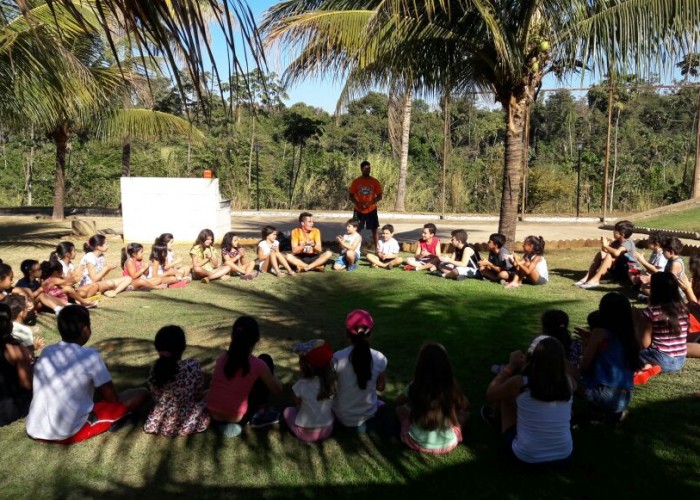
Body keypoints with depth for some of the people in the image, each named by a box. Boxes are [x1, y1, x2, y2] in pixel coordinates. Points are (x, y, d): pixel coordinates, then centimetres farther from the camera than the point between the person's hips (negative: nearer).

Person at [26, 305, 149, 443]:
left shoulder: (46, 351, 7)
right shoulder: (90, 355, -11)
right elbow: (112, 398, -3)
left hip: (35, 431, 7)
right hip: (71, 434, -7)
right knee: (141, 393, 0)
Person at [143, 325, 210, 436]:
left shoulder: (155, 368, -17)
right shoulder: (193, 366, -24)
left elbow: (156, 399, -3)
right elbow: (199, 396, -9)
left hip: (160, 422, 4)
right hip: (189, 423, -4)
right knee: (202, 401, 30)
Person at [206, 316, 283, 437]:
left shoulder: (222, 358, 1)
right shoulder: (258, 365, -13)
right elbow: (278, 390, 4)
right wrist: (270, 376, 24)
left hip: (214, 418, 5)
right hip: (236, 421, -5)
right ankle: (259, 415, 12)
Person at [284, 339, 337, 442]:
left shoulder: (302, 384, -22)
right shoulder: (332, 381, -11)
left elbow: (298, 402, -1)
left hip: (307, 433, -4)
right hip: (327, 430, 4)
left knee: (288, 410, 21)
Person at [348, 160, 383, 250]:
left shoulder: (375, 182, -2)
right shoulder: (356, 181, -3)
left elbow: (380, 196, -1)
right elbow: (350, 195, 1)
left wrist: (370, 202, -16)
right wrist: (357, 203, -17)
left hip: (371, 210, 1)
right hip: (358, 210, 0)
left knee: (374, 230, 4)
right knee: (356, 230, 3)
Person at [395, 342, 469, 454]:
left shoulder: (414, 387, -15)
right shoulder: (452, 388, -14)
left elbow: (398, 402, 7)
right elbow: (465, 406, 8)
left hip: (417, 443, 0)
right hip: (447, 445, 1)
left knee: (400, 408, 22)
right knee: (464, 412, 22)